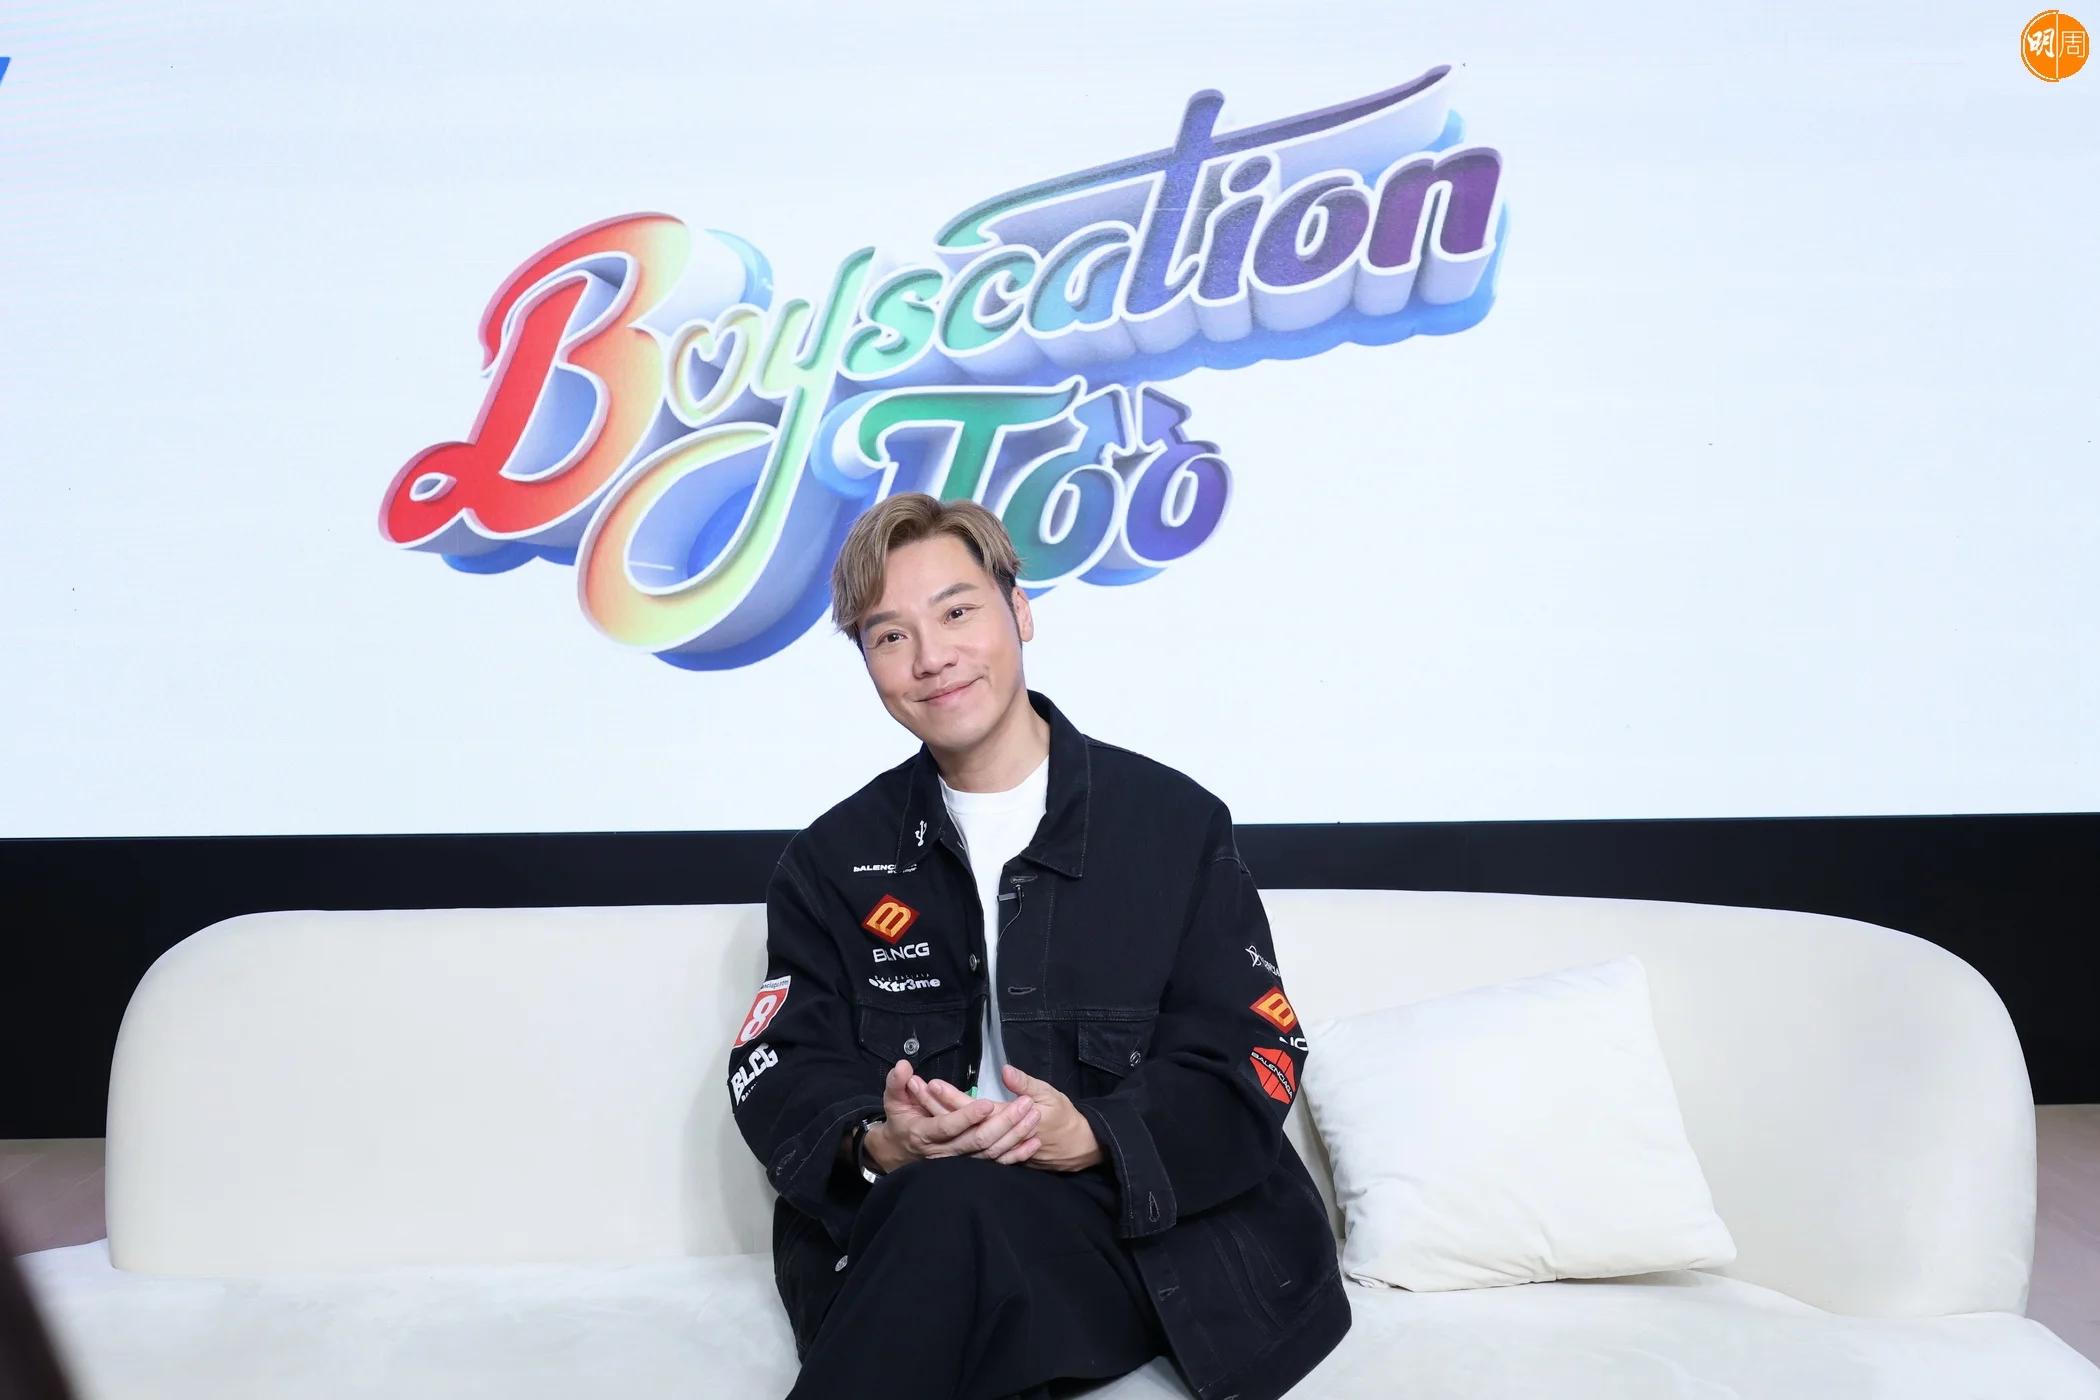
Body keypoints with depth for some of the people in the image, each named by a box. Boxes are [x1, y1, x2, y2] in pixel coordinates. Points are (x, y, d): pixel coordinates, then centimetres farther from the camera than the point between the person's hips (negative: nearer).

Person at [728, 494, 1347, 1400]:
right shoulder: (834, 859, 13)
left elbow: (1252, 1062, 0)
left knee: (956, 1210, -34)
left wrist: (1094, 1137, -19)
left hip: (1140, 1231, -2)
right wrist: (876, 1145, -18)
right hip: (892, 1239, 2)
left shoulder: (1175, 824, 5)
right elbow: (779, 1071, 6)